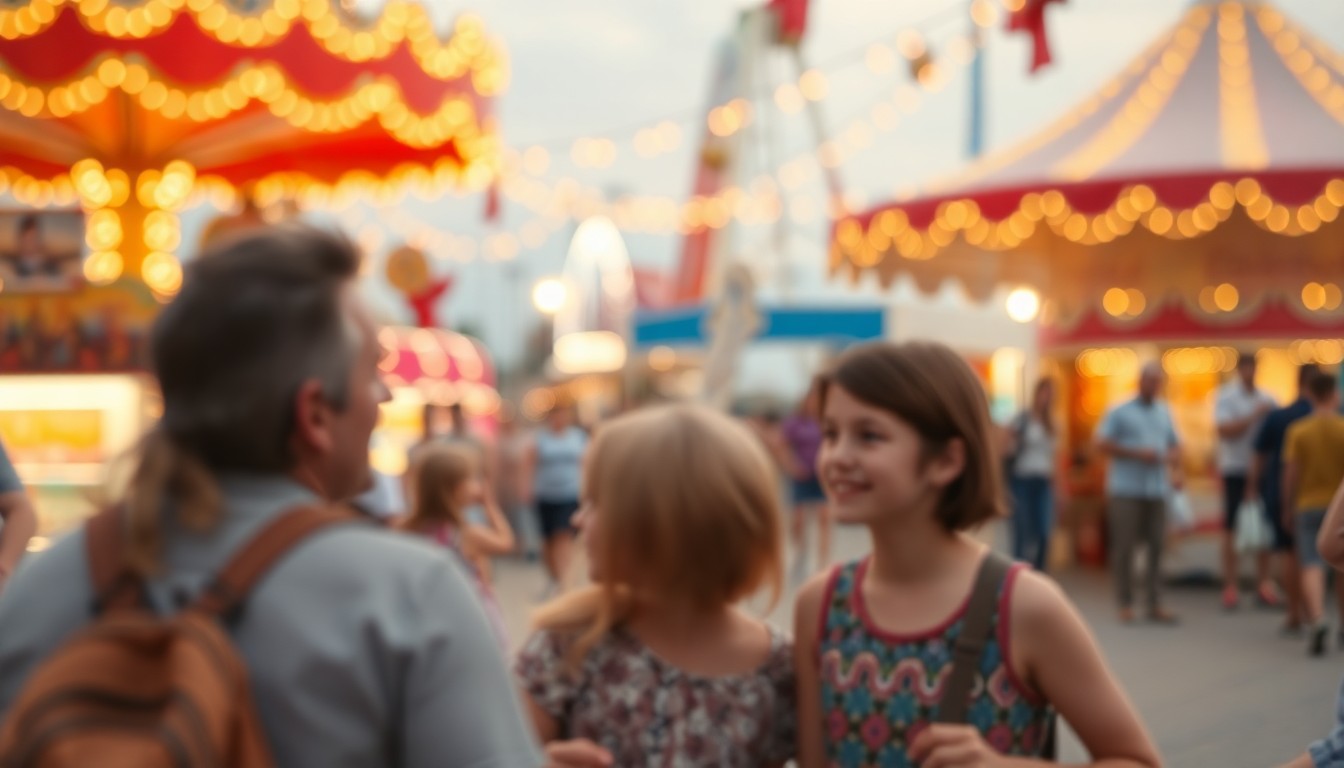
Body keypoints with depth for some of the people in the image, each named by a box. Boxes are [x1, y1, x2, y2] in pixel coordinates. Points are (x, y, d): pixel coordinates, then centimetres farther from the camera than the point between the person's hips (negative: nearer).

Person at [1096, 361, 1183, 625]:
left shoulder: (1164, 413, 17)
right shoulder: (1120, 412, 1)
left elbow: (1174, 445, 24)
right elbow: (1102, 443, -5)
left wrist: (1176, 469, 5)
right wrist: (1137, 453, -11)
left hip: (1156, 491, 5)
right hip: (1126, 490, -4)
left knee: (1157, 546, 1)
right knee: (1124, 547, -3)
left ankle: (1155, 605, 5)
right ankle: (1126, 603, 4)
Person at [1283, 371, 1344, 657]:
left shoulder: (1298, 431, -5)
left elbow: (1291, 473, -4)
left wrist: (1288, 508, 6)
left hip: (1309, 505, -1)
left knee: (1312, 565, -6)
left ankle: (1317, 620, -27)